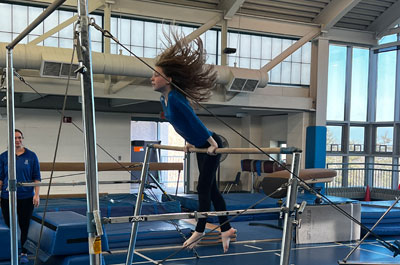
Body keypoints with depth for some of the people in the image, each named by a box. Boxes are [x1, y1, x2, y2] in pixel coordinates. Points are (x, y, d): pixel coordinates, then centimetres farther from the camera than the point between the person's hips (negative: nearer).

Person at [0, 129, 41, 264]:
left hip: (26, 197, -1)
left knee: (25, 226, 4)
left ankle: (24, 253, 15)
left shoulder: (31, 156, 2)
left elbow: (36, 177, 3)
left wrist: (36, 194, -4)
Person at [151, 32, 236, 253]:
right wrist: (188, 142, 22)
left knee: (203, 188, -1)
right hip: (200, 146, 10)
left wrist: (211, 142, -25)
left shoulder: (175, 98, -25)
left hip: (211, 145, -10)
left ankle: (199, 230, 13)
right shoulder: (163, 100, 3)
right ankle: (226, 229, 21)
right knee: (211, 189, 12)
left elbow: (194, 120, -26)